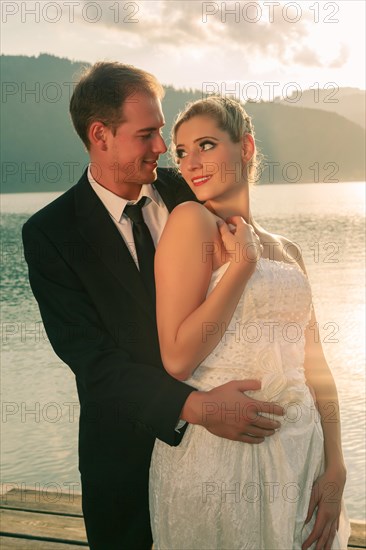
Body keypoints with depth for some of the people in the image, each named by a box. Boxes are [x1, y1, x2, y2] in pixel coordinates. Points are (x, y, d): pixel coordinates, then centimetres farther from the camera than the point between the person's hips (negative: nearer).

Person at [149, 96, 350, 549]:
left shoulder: (286, 251, 11)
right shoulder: (192, 221, -8)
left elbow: (314, 363, 8)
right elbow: (177, 359, -17)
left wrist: (335, 469, -1)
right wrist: (243, 264, -14)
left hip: (299, 455, 6)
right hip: (218, 456, -5)